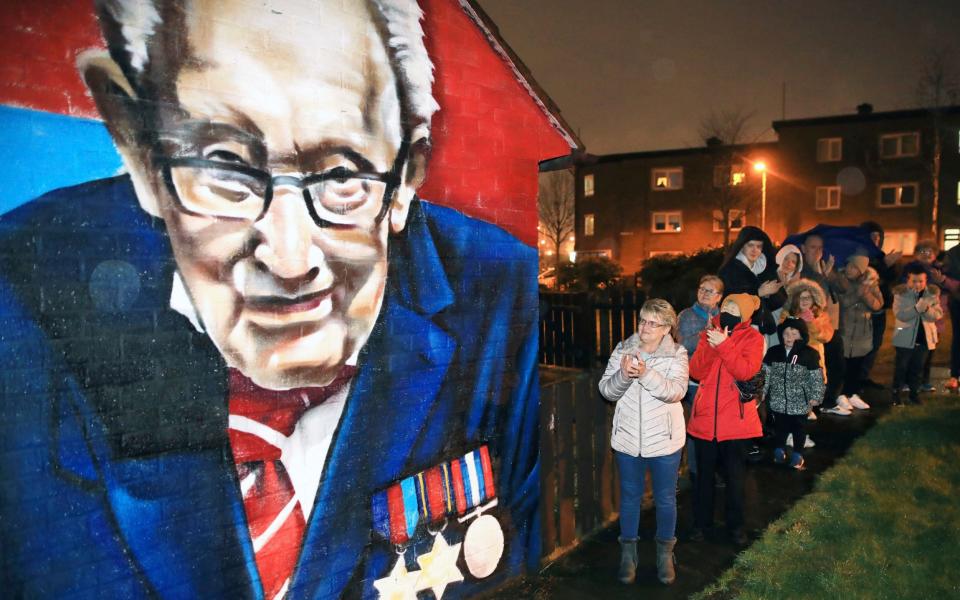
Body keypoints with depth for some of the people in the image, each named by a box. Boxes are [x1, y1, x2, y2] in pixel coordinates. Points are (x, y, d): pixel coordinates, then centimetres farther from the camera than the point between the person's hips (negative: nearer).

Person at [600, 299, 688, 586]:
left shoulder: (677, 354, -8)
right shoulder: (623, 349, -3)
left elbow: (676, 391, -23)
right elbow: (606, 390, -7)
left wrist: (646, 374, -36)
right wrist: (623, 375, -27)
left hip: (664, 440, -1)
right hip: (628, 438, 1)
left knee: (665, 499, 14)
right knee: (630, 497, 15)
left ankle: (665, 552, 34)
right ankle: (628, 552, 31)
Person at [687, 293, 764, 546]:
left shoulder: (752, 338, -4)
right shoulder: (710, 333, 5)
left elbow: (745, 371, -20)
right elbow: (696, 372, -5)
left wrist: (723, 345, -25)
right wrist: (710, 345, -18)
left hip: (735, 419, -2)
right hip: (705, 416, 3)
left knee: (735, 475, 9)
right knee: (704, 473, 12)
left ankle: (735, 525, 27)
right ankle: (701, 522, 28)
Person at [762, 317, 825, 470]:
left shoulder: (810, 354, -10)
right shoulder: (773, 352, -3)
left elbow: (817, 378, -6)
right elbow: (765, 373, 2)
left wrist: (815, 396, -7)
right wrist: (761, 392, 2)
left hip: (800, 402, -2)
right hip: (778, 400, 2)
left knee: (798, 428, 14)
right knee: (779, 427, 17)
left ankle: (798, 454, 31)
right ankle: (779, 450, 37)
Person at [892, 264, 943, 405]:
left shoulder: (933, 292, -3)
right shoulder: (901, 293, -12)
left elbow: (938, 315, -5)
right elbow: (899, 315, -20)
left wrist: (927, 309, -26)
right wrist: (917, 308, -33)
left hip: (925, 336, 3)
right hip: (905, 337, -3)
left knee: (918, 367, 14)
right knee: (901, 367, 5)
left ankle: (914, 392, 27)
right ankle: (896, 392, 14)